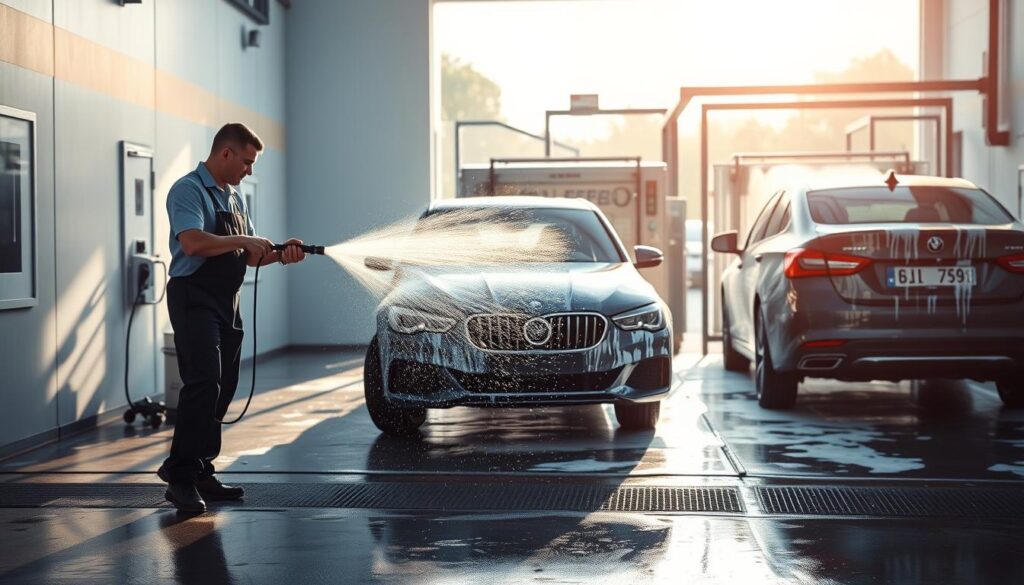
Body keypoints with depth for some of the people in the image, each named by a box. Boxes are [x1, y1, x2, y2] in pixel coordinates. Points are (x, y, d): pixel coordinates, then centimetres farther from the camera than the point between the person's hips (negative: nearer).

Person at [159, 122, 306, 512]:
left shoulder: (234, 198, 19)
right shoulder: (188, 190, -9)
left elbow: (248, 256, 21)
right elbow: (193, 243, -25)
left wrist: (280, 255, 3)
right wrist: (242, 241, -18)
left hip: (227, 304, 9)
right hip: (194, 301, -9)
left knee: (223, 389, 9)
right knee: (204, 382, -19)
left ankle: (201, 472, 17)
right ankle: (181, 475, -16)